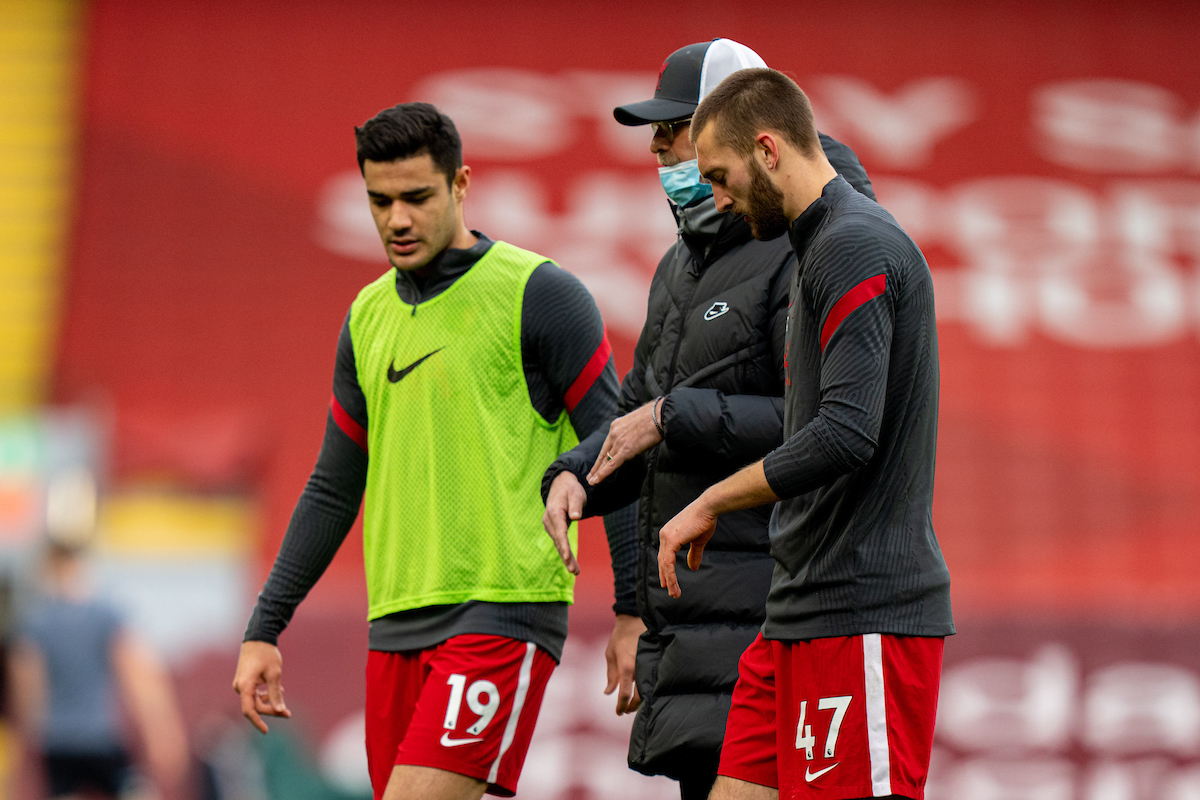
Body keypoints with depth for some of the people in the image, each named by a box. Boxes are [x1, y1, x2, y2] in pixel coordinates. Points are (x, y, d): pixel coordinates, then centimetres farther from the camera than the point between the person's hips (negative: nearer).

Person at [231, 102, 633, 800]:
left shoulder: (539, 294, -4)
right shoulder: (369, 317, 15)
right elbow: (334, 488, 22)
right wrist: (264, 630, 19)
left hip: (503, 611, -7)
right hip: (397, 623, 7)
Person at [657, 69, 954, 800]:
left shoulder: (857, 246, -13)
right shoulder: (823, 243, 19)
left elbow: (845, 435, -23)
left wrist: (711, 504, -11)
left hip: (864, 618, -10)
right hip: (800, 615, 10)